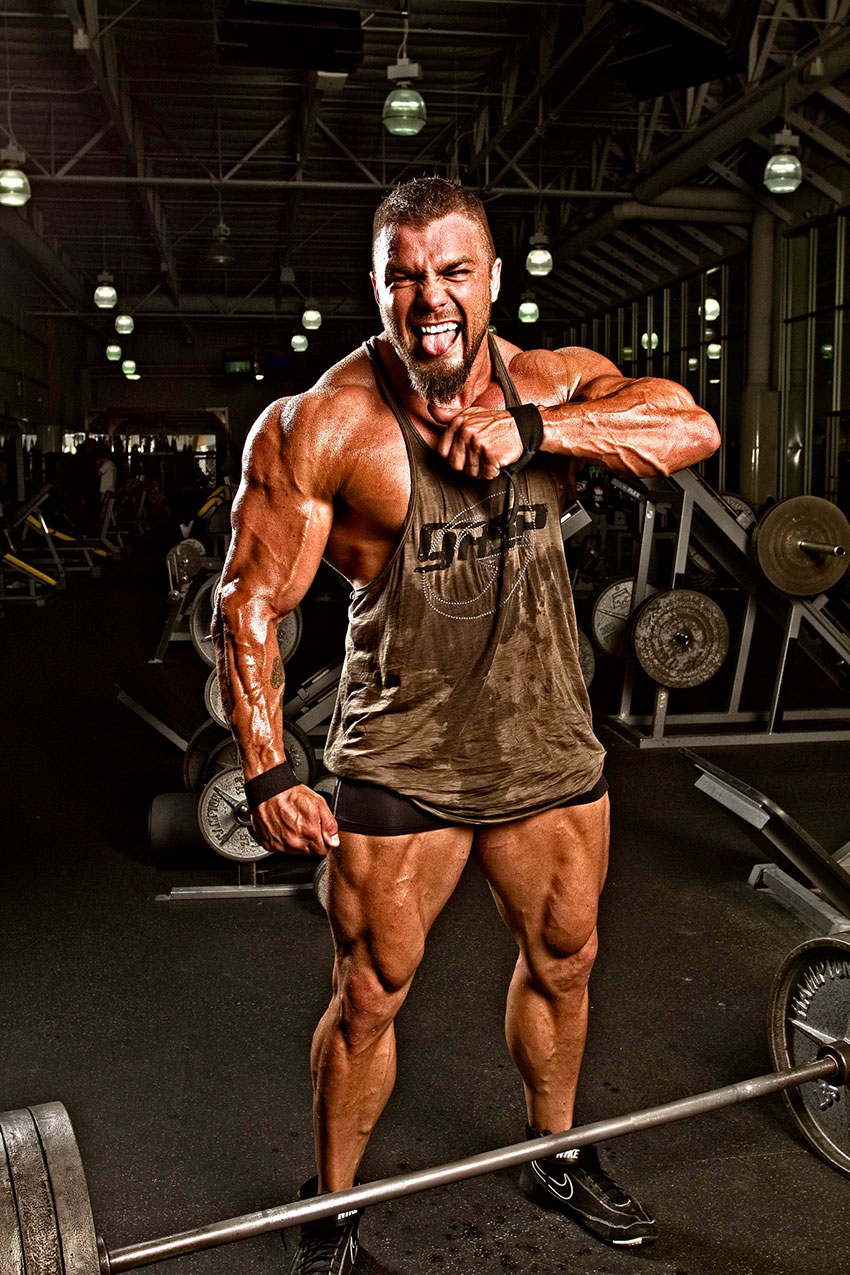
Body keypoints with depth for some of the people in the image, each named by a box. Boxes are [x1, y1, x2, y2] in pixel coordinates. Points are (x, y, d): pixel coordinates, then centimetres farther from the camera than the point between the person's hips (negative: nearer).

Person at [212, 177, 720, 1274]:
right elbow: (250, 604, -12)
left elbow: (694, 429, -17)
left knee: (562, 962, 21)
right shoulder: (320, 425, -13)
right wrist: (265, 773, -20)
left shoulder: (551, 385, -3)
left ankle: (556, 1156, 48)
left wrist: (530, 429, -28)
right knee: (369, 998, 8)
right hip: (400, 762, -4)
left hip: (550, 746, 4)